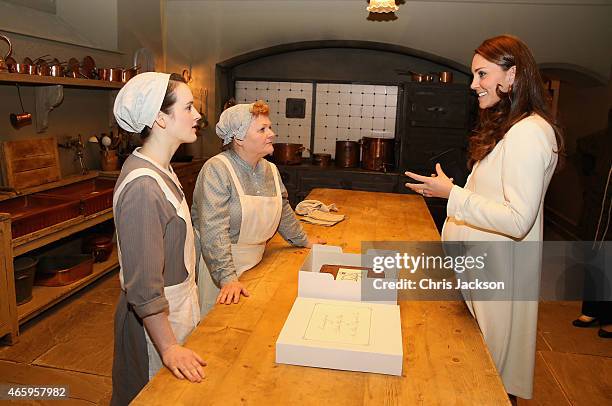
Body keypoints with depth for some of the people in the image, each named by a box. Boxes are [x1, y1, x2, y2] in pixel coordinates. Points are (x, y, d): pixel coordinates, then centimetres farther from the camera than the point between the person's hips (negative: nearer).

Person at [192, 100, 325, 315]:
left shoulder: (270, 170, 4)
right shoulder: (217, 169, -20)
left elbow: (283, 210, 21)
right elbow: (214, 231, -27)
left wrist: (303, 240, 28)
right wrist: (228, 277, -32)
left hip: (255, 262, 7)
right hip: (218, 263, -6)